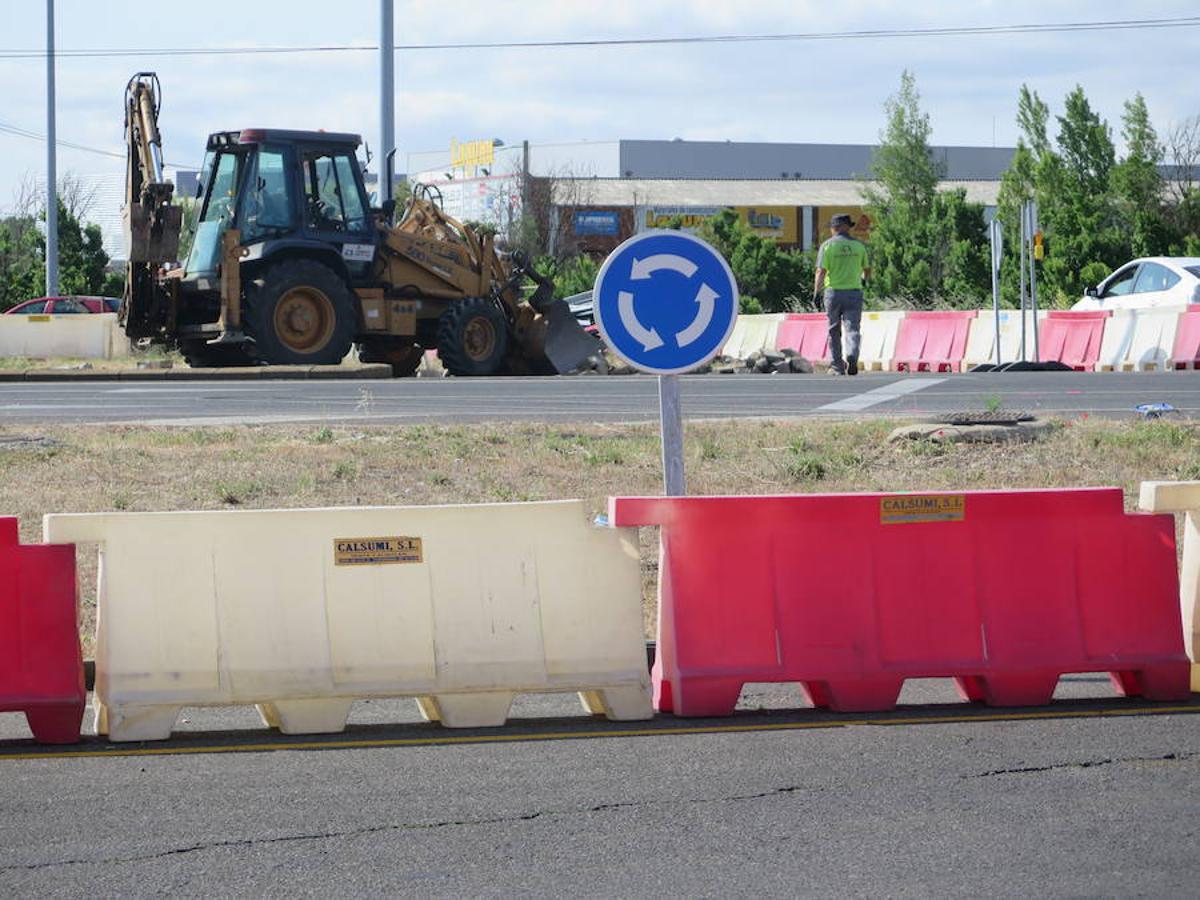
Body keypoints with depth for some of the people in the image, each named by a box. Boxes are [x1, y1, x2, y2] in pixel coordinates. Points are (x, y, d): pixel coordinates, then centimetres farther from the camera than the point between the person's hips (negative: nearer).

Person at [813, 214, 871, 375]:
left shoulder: (827, 246, -2)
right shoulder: (858, 245, 5)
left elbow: (821, 271, -11)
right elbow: (867, 269, 14)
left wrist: (817, 292, -9)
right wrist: (864, 280, 35)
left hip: (833, 292, -1)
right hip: (854, 293, 1)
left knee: (834, 332, 10)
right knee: (852, 329, -2)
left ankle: (837, 366, 15)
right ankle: (852, 356, -29)